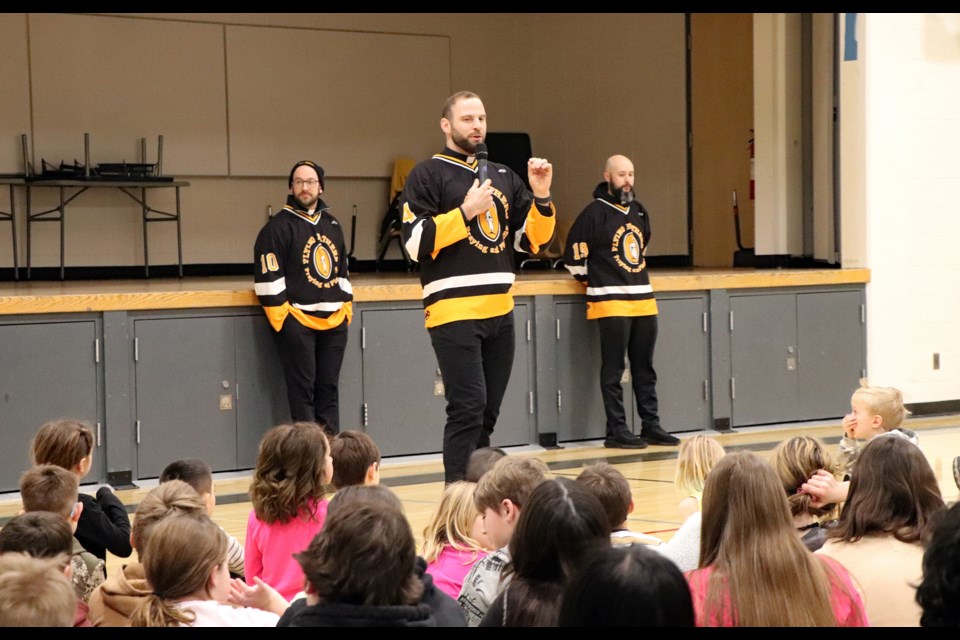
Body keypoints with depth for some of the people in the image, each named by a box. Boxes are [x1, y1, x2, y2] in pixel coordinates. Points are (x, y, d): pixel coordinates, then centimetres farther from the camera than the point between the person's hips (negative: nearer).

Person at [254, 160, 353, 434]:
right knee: (302, 392, -5)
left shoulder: (332, 225, 16)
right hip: (297, 323, -6)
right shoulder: (278, 226, -6)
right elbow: (268, 278, -11)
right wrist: (283, 319, -13)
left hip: (334, 323, 6)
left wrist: (346, 308, 15)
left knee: (329, 390, 9)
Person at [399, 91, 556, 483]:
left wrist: (541, 197, 0)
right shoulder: (428, 175, 0)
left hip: (499, 311, 6)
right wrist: (466, 210, -16)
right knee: (468, 409, -12)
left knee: (488, 413, 10)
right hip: (453, 312, -6)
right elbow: (416, 242, -11)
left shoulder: (504, 176, 17)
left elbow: (532, 241, 15)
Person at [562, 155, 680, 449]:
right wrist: (592, 281, 4)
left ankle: (651, 427, 17)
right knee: (613, 370, -3)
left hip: (643, 298, 7)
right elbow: (573, 256, -7)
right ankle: (616, 431, 1)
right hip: (611, 303, -7)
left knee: (644, 369, 11)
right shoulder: (595, 212, -9)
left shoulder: (639, 211, 12)